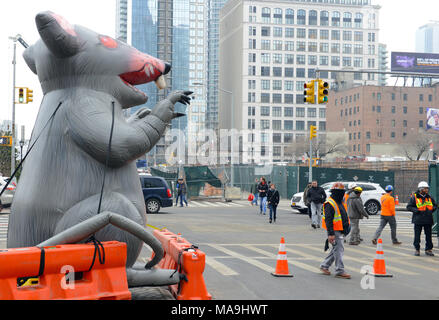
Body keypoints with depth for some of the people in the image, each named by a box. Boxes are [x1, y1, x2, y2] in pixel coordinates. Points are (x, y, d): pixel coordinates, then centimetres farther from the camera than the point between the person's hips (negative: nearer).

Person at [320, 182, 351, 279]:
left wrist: (347, 227, 25)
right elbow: (328, 220, -20)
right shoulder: (330, 204, -14)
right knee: (338, 249, -9)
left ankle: (324, 266, 26)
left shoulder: (340, 202, 17)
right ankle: (340, 271, -5)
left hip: (341, 231, 10)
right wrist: (330, 234, -25)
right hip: (335, 231, -10)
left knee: (336, 250, 14)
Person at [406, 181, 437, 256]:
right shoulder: (414, 197, -3)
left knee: (428, 235, 6)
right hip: (418, 220, -3)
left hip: (428, 220, 3)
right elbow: (409, 207, -2)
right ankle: (417, 249, 13)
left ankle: (428, 249, 16)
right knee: (417, 235, 1)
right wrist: (416, 210, -15)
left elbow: (435, 205, 22)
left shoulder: (429, 197, 10)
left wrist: (432, 209, 3)